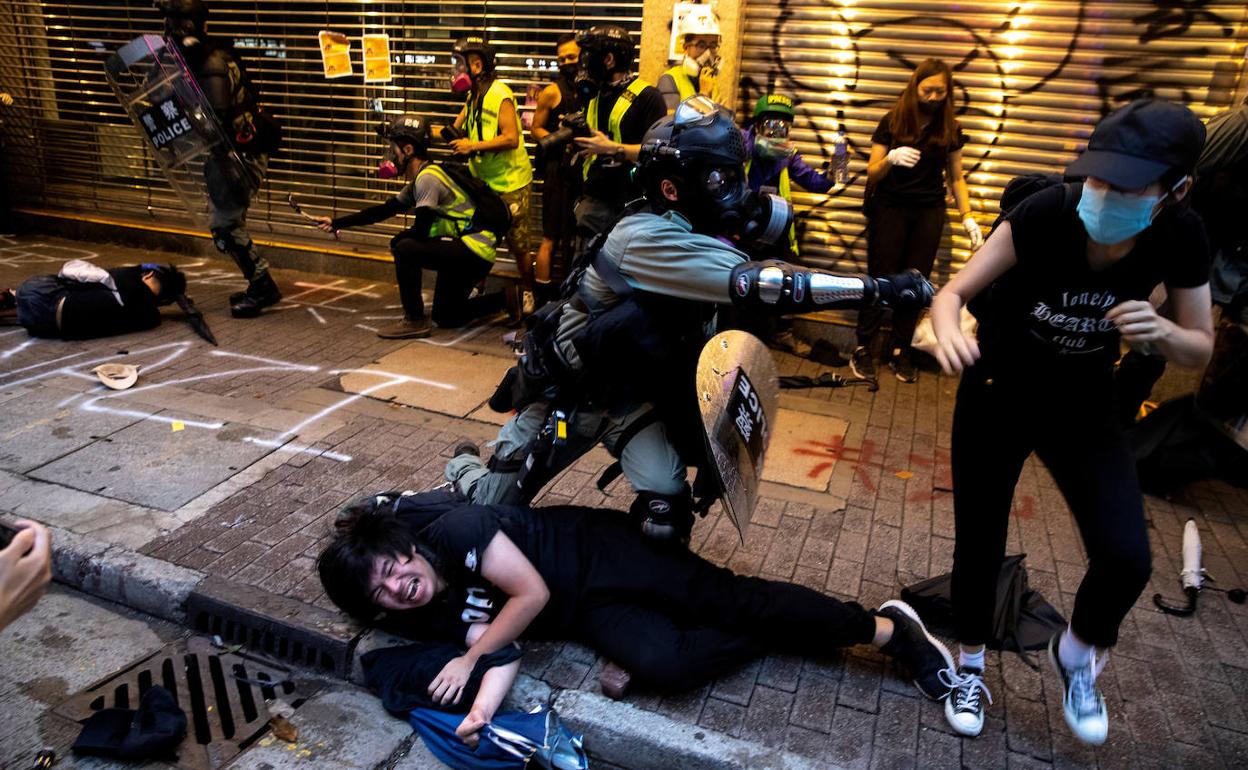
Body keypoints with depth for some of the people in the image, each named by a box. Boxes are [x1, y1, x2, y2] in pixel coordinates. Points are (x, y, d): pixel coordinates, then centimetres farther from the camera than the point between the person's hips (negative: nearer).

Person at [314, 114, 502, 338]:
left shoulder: (428, 178, -17)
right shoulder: (418, 181, 14)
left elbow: (420, 231, -20)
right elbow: (384, 210, 18)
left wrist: (401, 240, 3)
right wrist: (336, 223, 16)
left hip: (475, 251, -11)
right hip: (462, 248, 11)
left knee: (404, 249, -24)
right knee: (445, 318, 17)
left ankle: (415, 321, -12)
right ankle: (507, 300, 27)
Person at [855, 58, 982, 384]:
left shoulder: (951, 130, 4)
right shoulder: (892, 122, -3)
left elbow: (956, 178, 10)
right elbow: (872, 173, -3)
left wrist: (967, 217, 1)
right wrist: (891, 158, -25)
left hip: (929, 213, 2)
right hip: (890, 209, -2)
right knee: (881, 280, -5)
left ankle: (900, 352, 9)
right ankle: (864, 349, 2)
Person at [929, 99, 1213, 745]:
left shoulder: (1181, 238, -15)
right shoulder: (1045, 214, -25)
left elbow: (1200, 350, -4)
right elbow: (954, 290, -24)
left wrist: (1160, 333, -27)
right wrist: (948, 331, -47)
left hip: (1084, 405, 2)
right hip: (996, 396, -2)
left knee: (1127, 558, -13)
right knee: (978, 547, 3)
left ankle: (1076, 655, 22)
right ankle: (970, 670, 31)